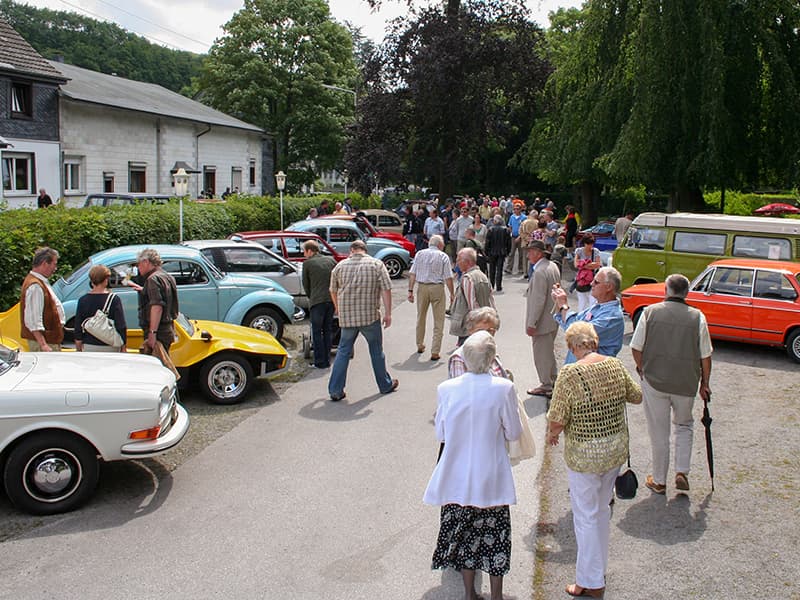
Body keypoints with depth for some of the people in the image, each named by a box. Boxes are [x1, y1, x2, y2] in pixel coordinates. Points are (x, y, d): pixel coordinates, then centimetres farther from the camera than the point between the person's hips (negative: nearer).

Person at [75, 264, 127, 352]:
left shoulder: (83, 300, 1)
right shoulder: (114, 299, -8)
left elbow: (78, 328, 4)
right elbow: (121, 326, -8)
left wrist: (79, 349, 13)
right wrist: (123, 348, 1)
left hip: (89, 347, 3)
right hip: (110, 348, -2)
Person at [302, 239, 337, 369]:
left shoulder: (307, 263, -2)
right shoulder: (331, 260, 10)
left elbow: (305, 284, 6)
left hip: (317, 301, -5)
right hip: (331, 299, 5)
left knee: (317, 331, 3)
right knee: (328, 330, 14)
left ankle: (320, 362, 2)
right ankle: (327, 360, 17)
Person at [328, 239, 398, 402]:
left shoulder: (340, 266, 6)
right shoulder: (377, 264, 1)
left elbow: (333, 291, 14)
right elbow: (386, 289, -7)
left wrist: (339, 309, 30)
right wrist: (388, 313, -5)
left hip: (347, 316, 1)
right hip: (370, 316, -1)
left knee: (343, 352, 8)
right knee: (376, 351, 13)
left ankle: (335, 390, 5)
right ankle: (386, 385, 26)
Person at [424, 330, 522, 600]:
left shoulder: (446, 389, -12)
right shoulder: (503, 388, -17)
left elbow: (440, 434, 0)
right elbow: (514, 433, -6)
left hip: (457, 477, 1)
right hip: (492, 478, -1)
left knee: (462, 532, 17)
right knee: (494, 536, 14)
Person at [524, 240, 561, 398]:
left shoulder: (540, 272, -24)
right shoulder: (553, 267, 6)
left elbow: (538, 300, -25)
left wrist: (531, 324, -21)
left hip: (543, 321, -10)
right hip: (553, 319, 10)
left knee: (541, 354, 3)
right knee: (549, 351, 23)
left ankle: (546, 387, 13)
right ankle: (554, 380, 35)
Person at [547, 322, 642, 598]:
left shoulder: (570, 374, -21)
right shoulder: (616, 365, -5)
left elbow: (557, 420, -19)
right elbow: (636, 397, 10)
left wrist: (552, 434, 2)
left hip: (584, 455, -6)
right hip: (616, 449, 6)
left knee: (586, 515, 8)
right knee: (602, 509, 22)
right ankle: (598, 568, 39)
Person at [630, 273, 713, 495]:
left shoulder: (650, 312, -7)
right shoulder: (697, 317, -5)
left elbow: (636, 348, -4)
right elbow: (705, 356, -2)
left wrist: (642, 369, 14)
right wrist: (704, 383, 10)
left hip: (654, 381, -1)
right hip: (686, 384, 1)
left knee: (659, 432, 11)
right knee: (684, 425, 24)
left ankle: (659, 481, 22)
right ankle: (682, 472, 13)